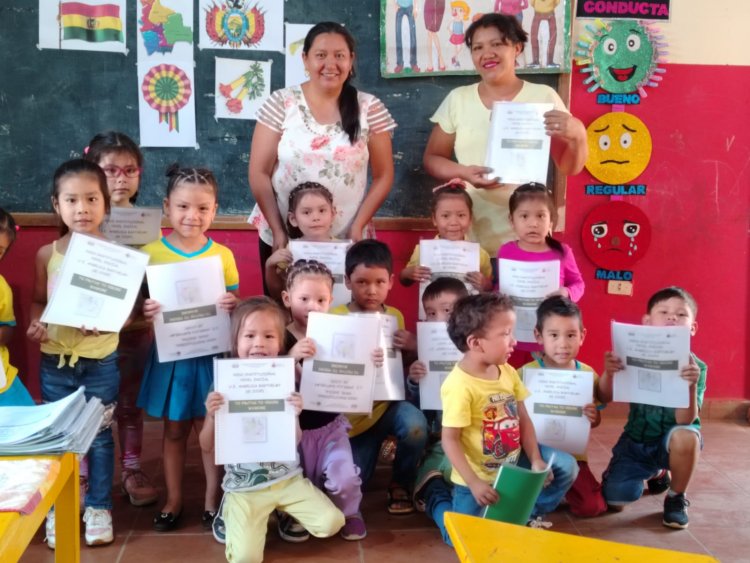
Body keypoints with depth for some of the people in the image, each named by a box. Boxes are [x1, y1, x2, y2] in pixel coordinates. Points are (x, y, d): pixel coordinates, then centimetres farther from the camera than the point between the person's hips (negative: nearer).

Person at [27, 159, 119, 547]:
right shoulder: (47, 254, -2)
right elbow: (38, 300, 9)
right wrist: (35, 323, -11)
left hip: (100, 361, -2)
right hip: (55, 360, 2)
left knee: (99, 435, 10)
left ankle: (98, 508, 25)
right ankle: (58, 509, 27)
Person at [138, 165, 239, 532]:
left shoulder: (222, 255, -3)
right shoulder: (150, 253, -5)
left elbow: (234, 304, 3)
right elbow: (138, 304, 0)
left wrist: (233, 307, -19)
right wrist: (144, 311, -22)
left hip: (212, 355, 0)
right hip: (170, 355, 0)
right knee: (174, 431, 13)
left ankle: (212, 499, 25)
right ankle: (173, 500, 28)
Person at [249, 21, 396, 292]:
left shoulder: (370, 108, -1)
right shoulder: (281, 103, -2)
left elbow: (383, 176, 3)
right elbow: (259, 173, -2)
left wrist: (358, 227, -7)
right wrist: (278, 231, -9)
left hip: (346, 242, 0)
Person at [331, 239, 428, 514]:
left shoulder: (395, 316, 1)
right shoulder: (335, 318, -9)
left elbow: (405, 365, 10)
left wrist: (413, 348, -11)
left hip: (387, 404, 1)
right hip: (353, 415, -1)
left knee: (415, 424, -31)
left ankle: (401, 484, -3)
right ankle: (373, 447, 29)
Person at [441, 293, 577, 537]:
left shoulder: (508, 372, -3)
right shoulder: (459, 385, -27)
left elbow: (524, 420, 3)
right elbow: (450, 439, -24)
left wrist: (536, 460, -8)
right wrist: (474, 483, -27)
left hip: (514, 461, 6)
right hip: (480, 476, -6)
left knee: (566, 467, 1)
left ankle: (527, 514, 16)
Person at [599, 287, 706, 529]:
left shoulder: (696, 367, -16)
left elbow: (685, 421, -25)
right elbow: (605, 398, -9)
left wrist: (691, 386, -43)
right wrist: (608, 373, -30)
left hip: (672, 441, -2)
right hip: (636, 441, 3)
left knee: (685, 436, -37)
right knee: (614, 499, -11)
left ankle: (676, 498, -7)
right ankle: (655, 473, 24)